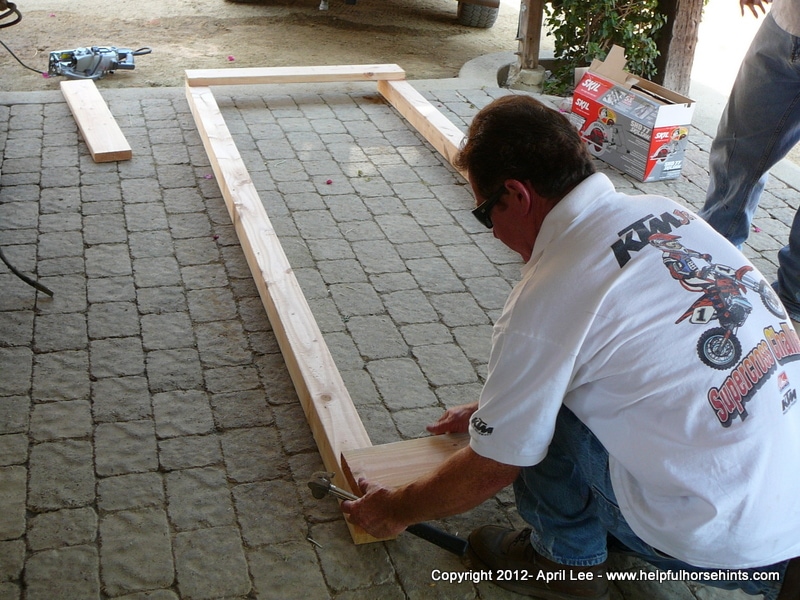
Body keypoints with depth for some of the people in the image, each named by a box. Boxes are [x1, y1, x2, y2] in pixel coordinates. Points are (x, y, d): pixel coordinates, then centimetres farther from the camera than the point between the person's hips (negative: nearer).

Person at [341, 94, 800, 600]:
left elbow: (490, 473, -5)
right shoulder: (664, 211, 3)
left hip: (728, 536, -7)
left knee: (540, 412, -2)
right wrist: (499, 407, 31)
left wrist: (396, 510, 14)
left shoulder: (545, 300, -20)